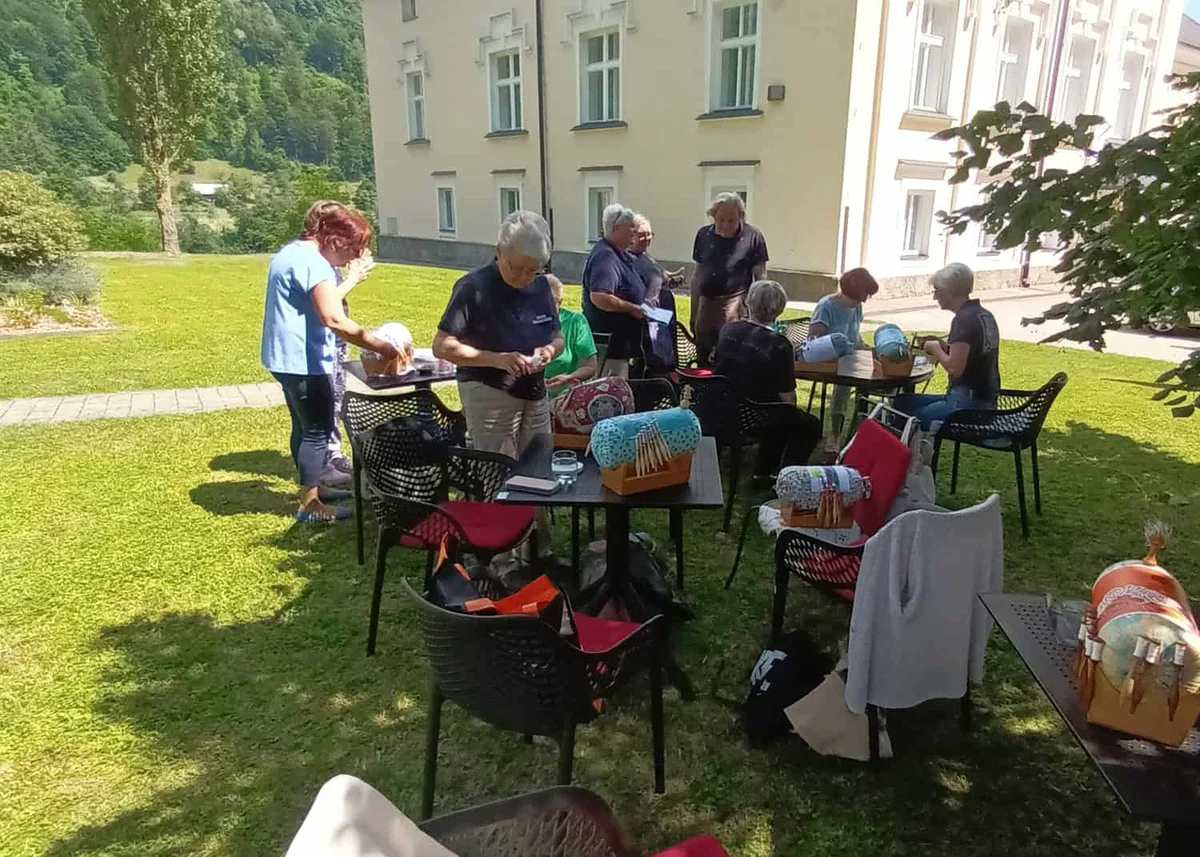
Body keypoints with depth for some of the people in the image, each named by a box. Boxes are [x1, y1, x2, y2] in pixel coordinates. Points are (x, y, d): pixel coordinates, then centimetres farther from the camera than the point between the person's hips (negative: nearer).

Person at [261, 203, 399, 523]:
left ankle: (309, 488, 34)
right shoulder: (313, 262, -22)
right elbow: (334, 319, -32)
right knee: (317, 430, -1)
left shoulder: (295, 251, 12)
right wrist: (382, 347, -33)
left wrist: (351, 279, 11)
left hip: (288, 357, 11)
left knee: (306, 426, 20)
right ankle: (310, 505, 7)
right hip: (303, 360, -11)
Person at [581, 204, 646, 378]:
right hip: (608, 340, -11)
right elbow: (599, 297, -33)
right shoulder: (605, 256, -20)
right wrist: (633, 309, -23)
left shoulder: (620, 254, 13)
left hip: (621, 339, 11)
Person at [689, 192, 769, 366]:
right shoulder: (703, 235, 7)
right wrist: (693, 313, 14)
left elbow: (760, 278, -1)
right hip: (706, 303, 5)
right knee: (703, 361, 10)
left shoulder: (752, 237, -5)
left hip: (735, 306, -4)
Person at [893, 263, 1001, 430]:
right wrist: (945, 347, 9)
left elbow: (955, 368, -22)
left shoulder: (964, 319, -16)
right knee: (904, 402, 11)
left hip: (967, 404, -10)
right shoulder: (984, 315, 12)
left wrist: (936, 348, -5)